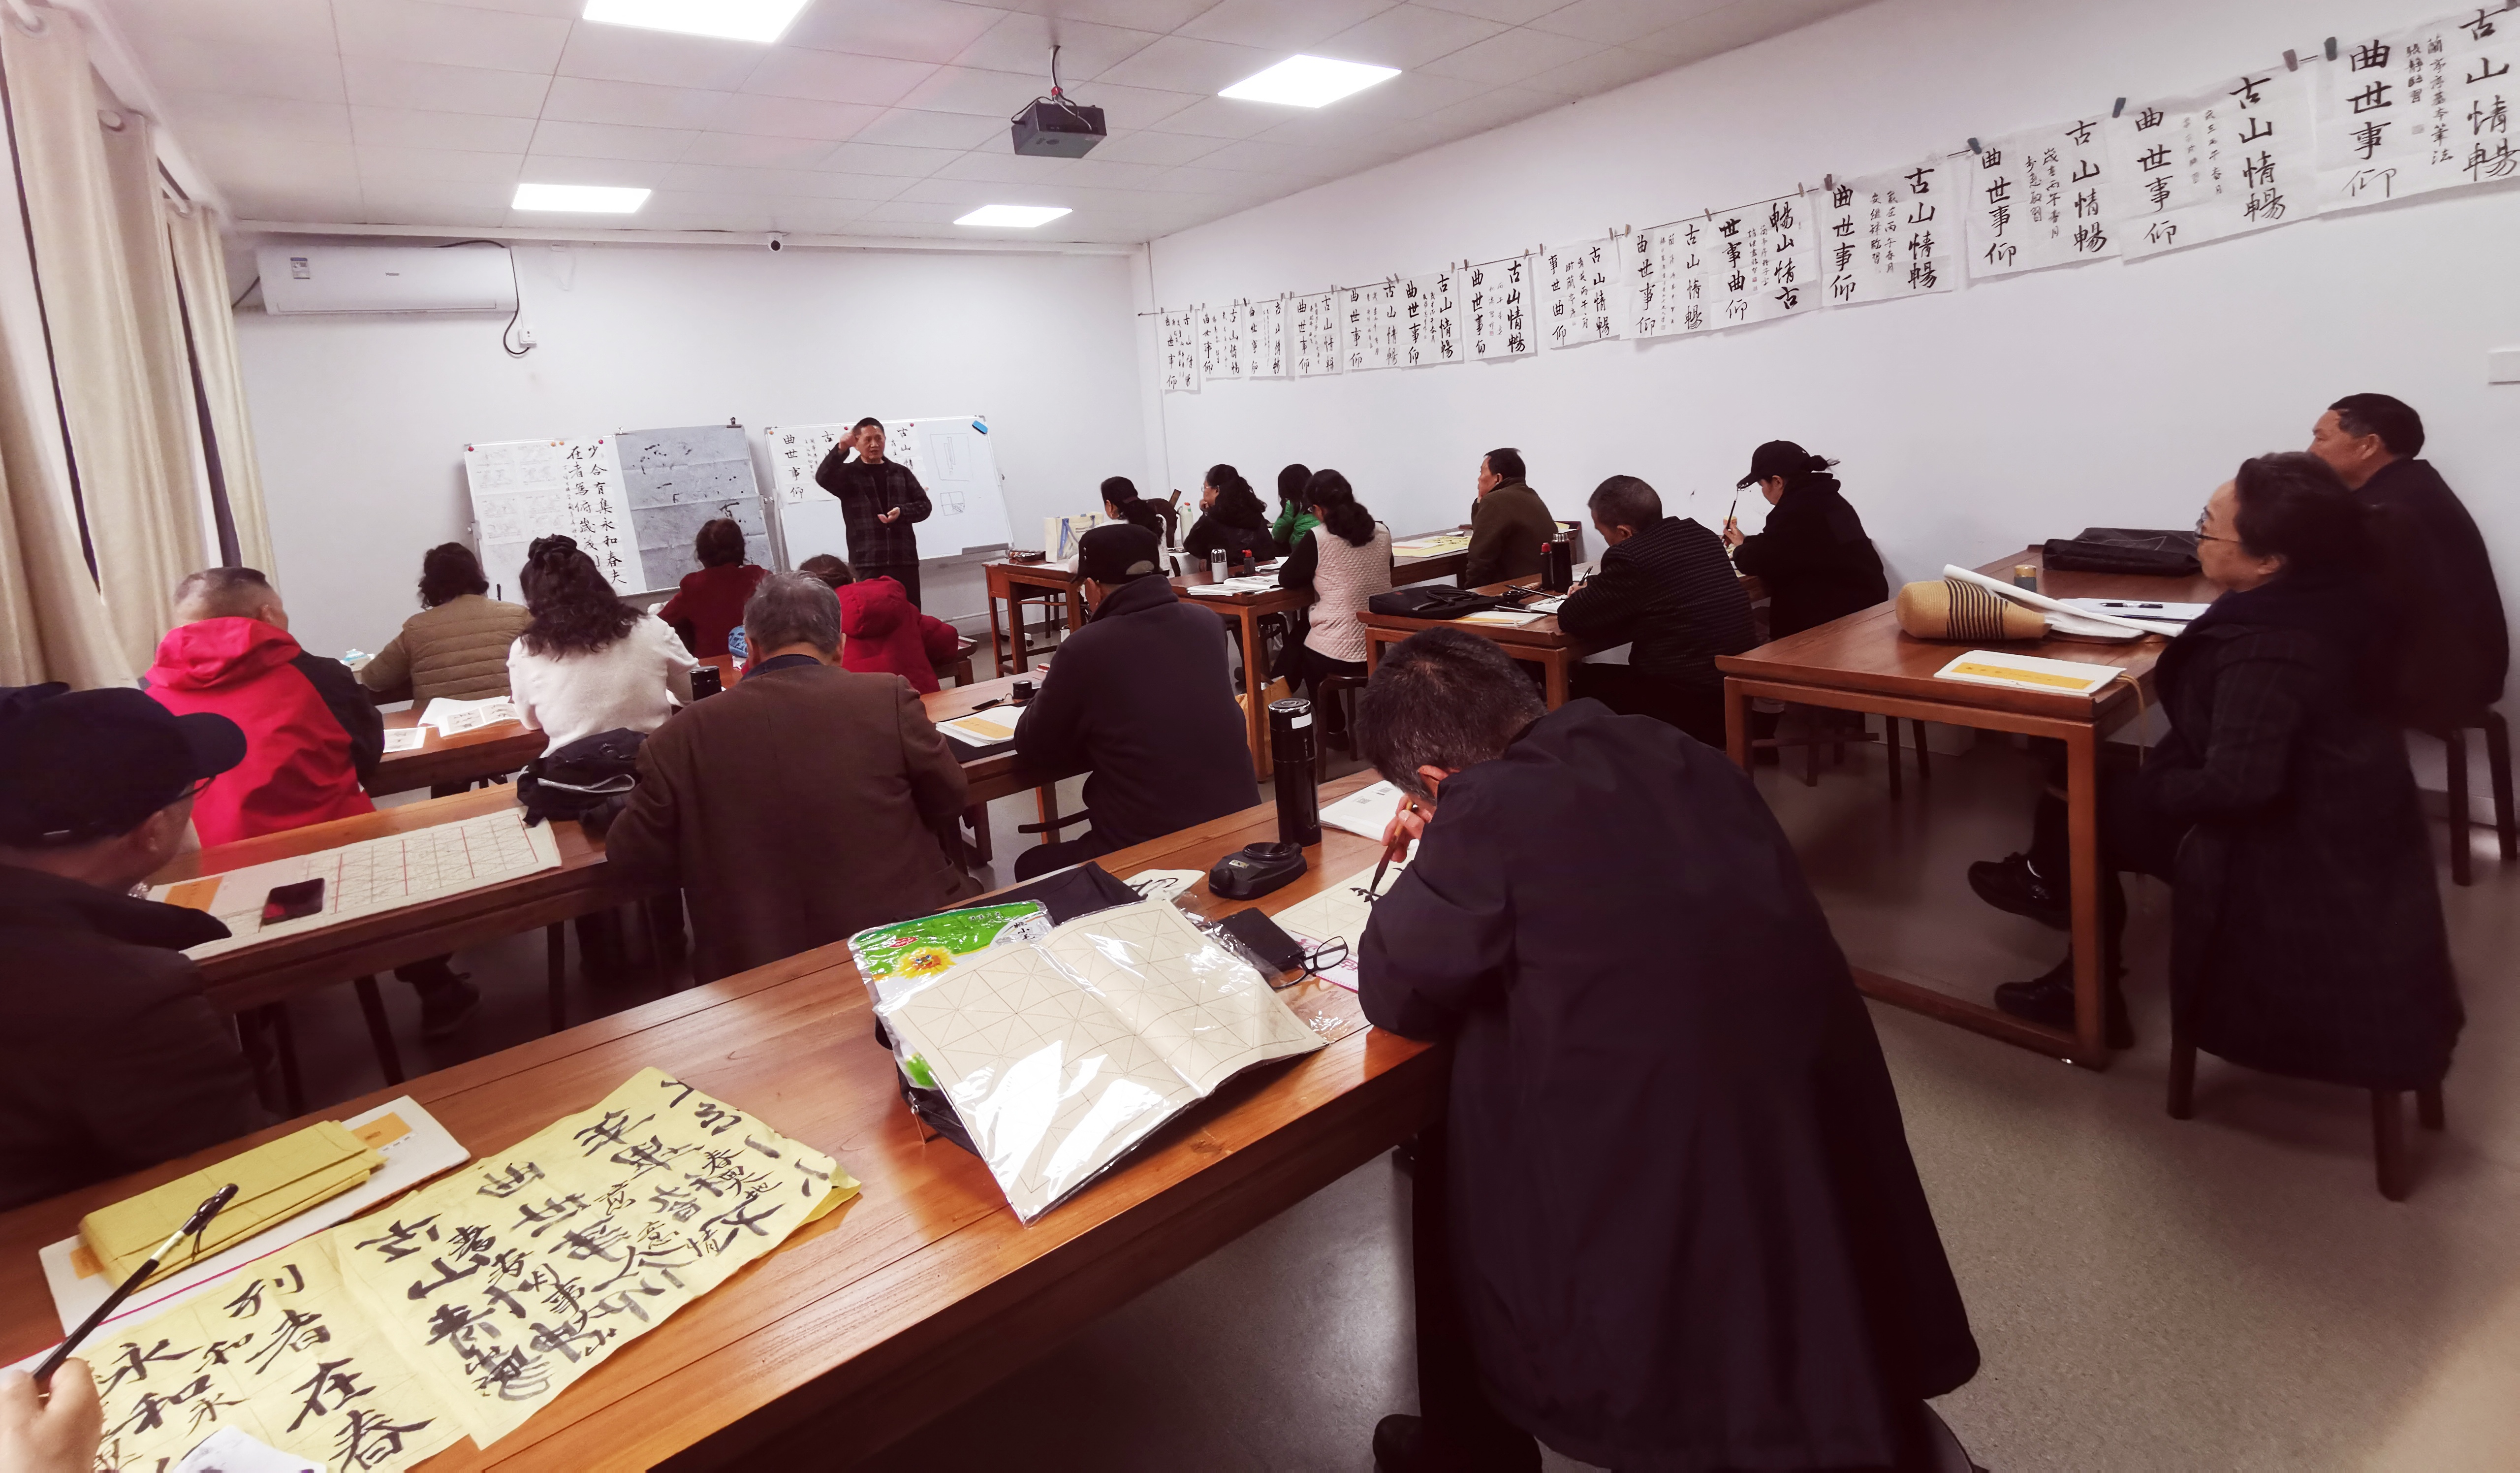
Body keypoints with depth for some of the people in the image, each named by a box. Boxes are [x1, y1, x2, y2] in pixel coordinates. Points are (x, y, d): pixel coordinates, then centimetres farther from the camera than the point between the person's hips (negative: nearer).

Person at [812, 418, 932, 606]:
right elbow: (823, 478, -12)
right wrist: (841, 449, -26)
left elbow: (924, 505, 12)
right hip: (866, 563, -2)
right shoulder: (848, 473, 8)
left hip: (905, 560, 2)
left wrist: (902, 512, -9)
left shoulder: (901, 472, 15)